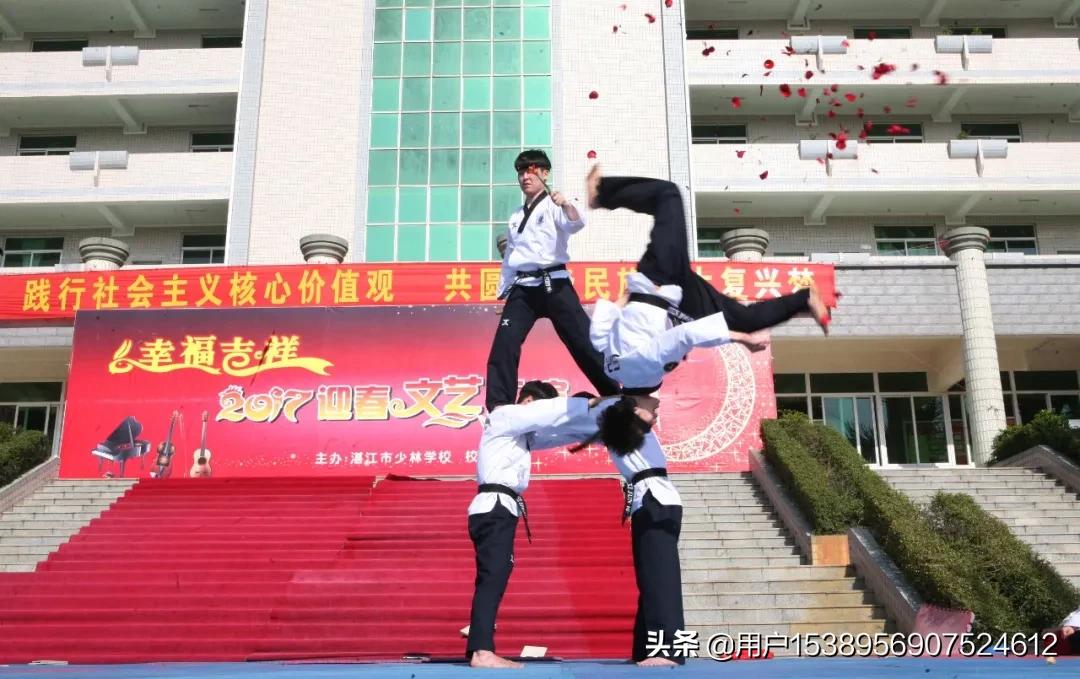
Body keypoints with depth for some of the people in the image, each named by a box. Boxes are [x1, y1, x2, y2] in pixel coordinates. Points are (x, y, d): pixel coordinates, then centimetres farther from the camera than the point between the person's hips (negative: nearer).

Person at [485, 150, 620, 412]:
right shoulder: (516, 217, 20)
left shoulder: (554, 206, 2)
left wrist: (566, 205, -41)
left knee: (583, 342, -6)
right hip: (523, 289, 5)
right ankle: (498, 407, -2)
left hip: (554, 284, -5)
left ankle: (617, 396, 4)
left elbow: (576, 223, -21)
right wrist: (503, 291, 22)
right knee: (504, 345, -7)